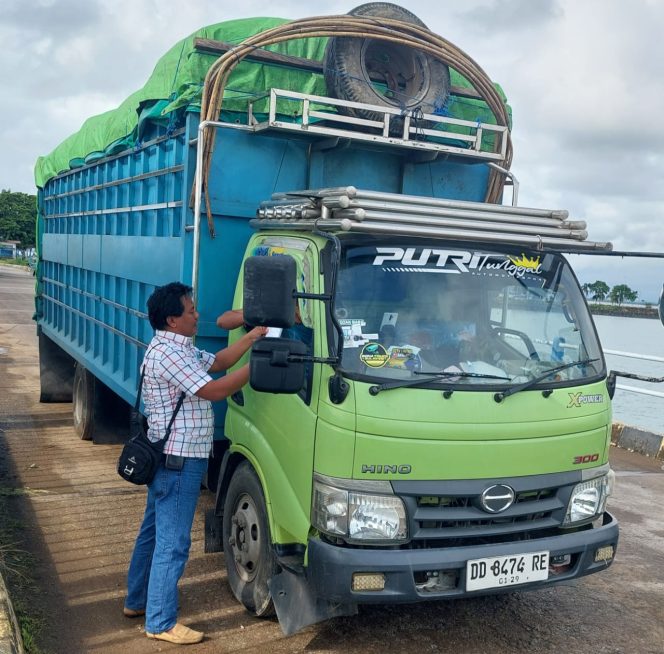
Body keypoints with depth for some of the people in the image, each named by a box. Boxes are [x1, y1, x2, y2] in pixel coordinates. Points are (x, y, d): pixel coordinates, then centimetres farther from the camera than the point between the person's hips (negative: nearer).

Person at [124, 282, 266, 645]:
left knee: (153, 530, 20)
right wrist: (257, 364, -17)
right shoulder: (168, 354, -21)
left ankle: (137, 600, 35)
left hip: (168, 457, 11)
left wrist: (252, 337, 6)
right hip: (179, 459, -11)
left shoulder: (179, 348, 13)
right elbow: (215, 391, -22)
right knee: (172, 541, -3)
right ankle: (161, 622, 8)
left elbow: (218, 361, 14)